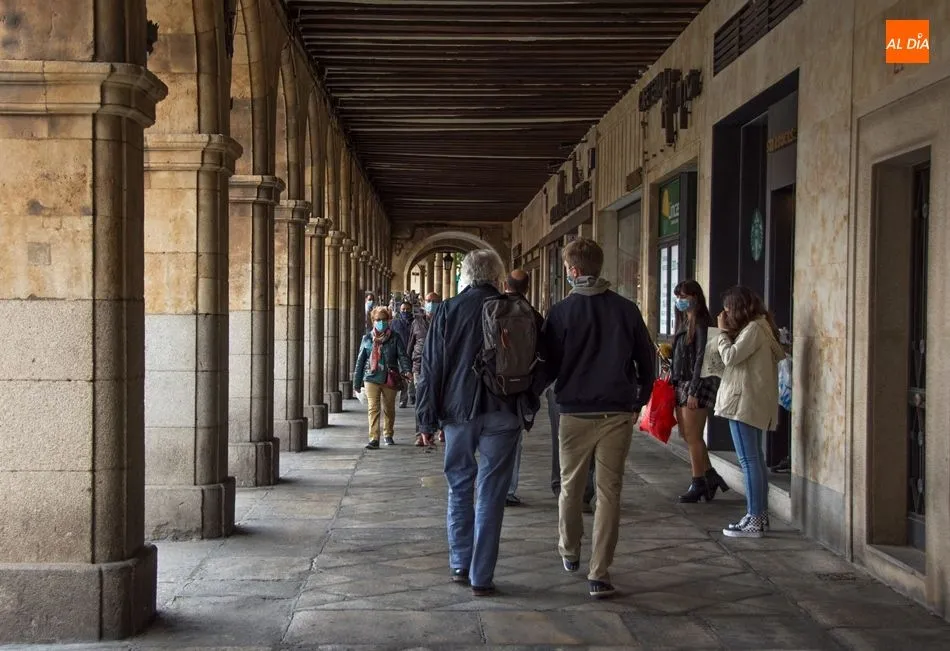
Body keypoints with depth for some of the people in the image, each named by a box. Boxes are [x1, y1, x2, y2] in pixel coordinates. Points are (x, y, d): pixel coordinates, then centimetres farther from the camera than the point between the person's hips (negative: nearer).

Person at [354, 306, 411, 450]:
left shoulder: (394, 339, 4)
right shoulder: (367, 339, 8)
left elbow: (402, 356, -3)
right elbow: (360, 361, 11)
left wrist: (406, 370, -23)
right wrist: (357, 382, 10)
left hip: (390, 379, 0)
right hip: (371, 378, 0)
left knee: (389, 409, 12)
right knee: (373, 408, -11)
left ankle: (388, 435, 31)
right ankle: (374, 439, -13)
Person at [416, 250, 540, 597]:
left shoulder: (447, 310, 0)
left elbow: (431, 367, 0)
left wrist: (427, 418, 5)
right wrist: (528, 406, 20)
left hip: (457, 411, 1)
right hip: (502, 412, -1)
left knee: (459, 487, 17)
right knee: (490, 495, 3)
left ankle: (460, 565, 22)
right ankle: (481, 577, 4)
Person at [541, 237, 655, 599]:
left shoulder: (561, 312, -6)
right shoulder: (626, 310, 0)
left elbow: (549, 366, -3)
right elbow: (647, 362, 5)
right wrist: (638, 402, 18)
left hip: (575, 414, -1)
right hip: (618, 413, 1)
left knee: (570, 487, 18)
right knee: (609, 492, 3)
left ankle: (569, 552, 37)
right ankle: (599, 575, 1)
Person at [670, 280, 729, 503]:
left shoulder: (701, 324, -11)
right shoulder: (684, 322, 15)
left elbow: (701, 359, -16)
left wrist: (694, 391, -19)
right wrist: (672, 375, 9)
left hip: (696, 384, -9)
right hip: (681, 384, 9)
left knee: (693, 437, -3)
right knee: (688, 436, 10)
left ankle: (698, 484, 6)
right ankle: (710, 476, 19)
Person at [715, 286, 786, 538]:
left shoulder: (754, 329, -14)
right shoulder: (760, 327, 17)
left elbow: (730, 357, -20)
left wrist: (723, 331, -8)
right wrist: (727, 332, 7)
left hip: (744, 402, -11)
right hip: (753, 403, 11)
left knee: (749, 460, -9)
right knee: (755, 458, 14)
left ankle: (754, 521, -8)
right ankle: (760, 514, 21)